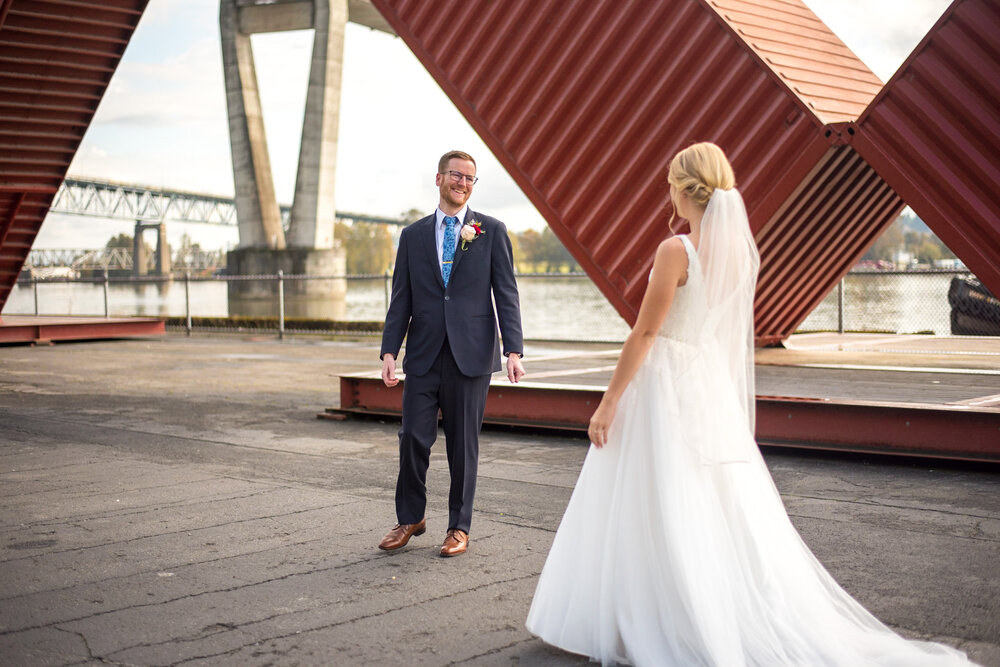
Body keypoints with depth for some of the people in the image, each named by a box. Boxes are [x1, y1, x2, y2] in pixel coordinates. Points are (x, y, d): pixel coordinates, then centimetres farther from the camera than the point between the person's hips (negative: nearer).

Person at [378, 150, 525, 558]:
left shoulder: (492, 231, 4)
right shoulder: (413, 235, 10)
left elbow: (506, 294, 0)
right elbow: (401, 299, 9)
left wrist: (513, 350, -9)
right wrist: (389, 350, 0)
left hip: (471, 355, -2)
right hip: (423, 355, 2)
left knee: (463, 443, 5)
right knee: (413, 437, 2)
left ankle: (459, 527, 19)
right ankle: (410, 518, 21)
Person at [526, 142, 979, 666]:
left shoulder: (676, 250, -17)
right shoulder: (740, 249, 5)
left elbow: (645, 333, -16)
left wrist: (608, 404, -12)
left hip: (667, 386, -8)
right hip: (716, 385, 8)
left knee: (662, 515, 2)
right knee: (731, 512, 13)